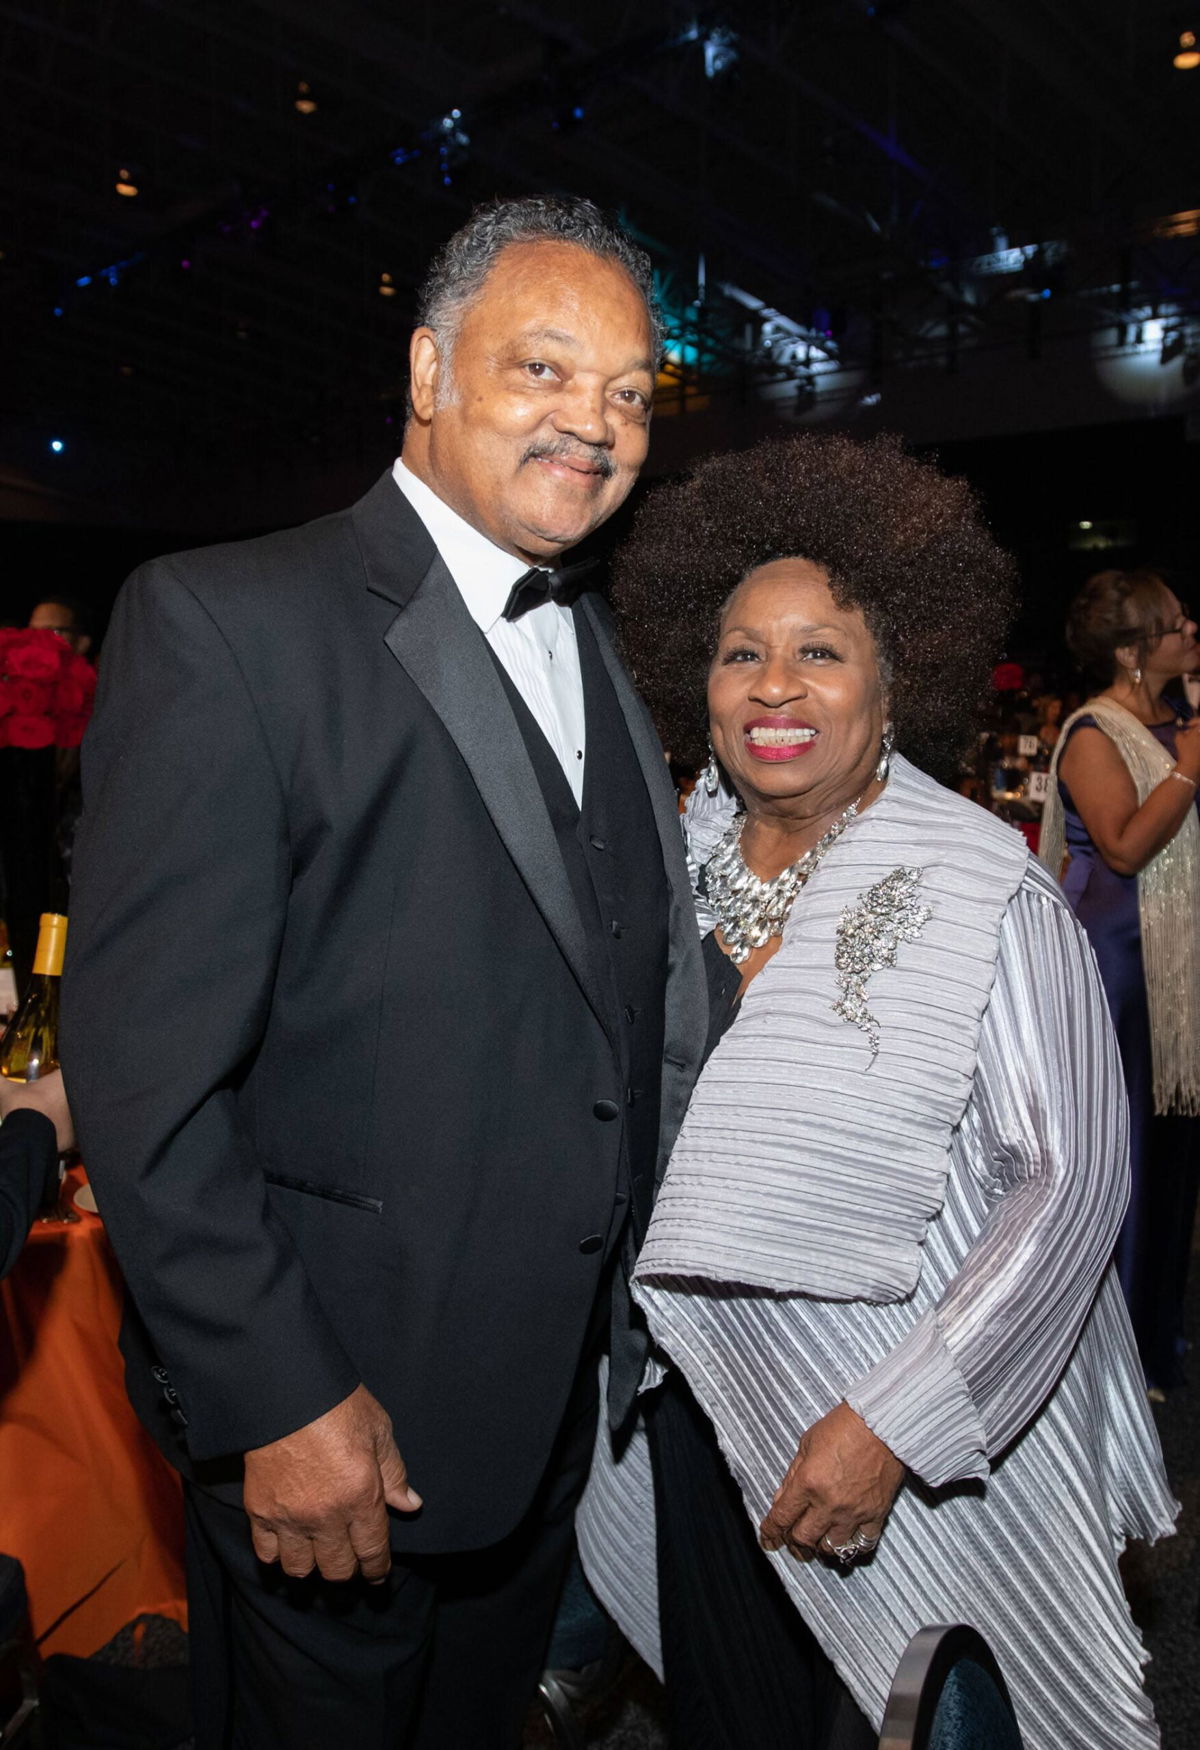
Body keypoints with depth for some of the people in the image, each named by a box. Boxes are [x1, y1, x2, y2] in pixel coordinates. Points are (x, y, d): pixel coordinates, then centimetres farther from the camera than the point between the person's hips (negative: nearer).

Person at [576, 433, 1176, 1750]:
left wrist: (893, 1422, -22)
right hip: (699, 1407, 4)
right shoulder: (676, 861, -3)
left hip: (921, 1453, -4)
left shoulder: (984, 888, -18)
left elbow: (1071, 1174, -18)